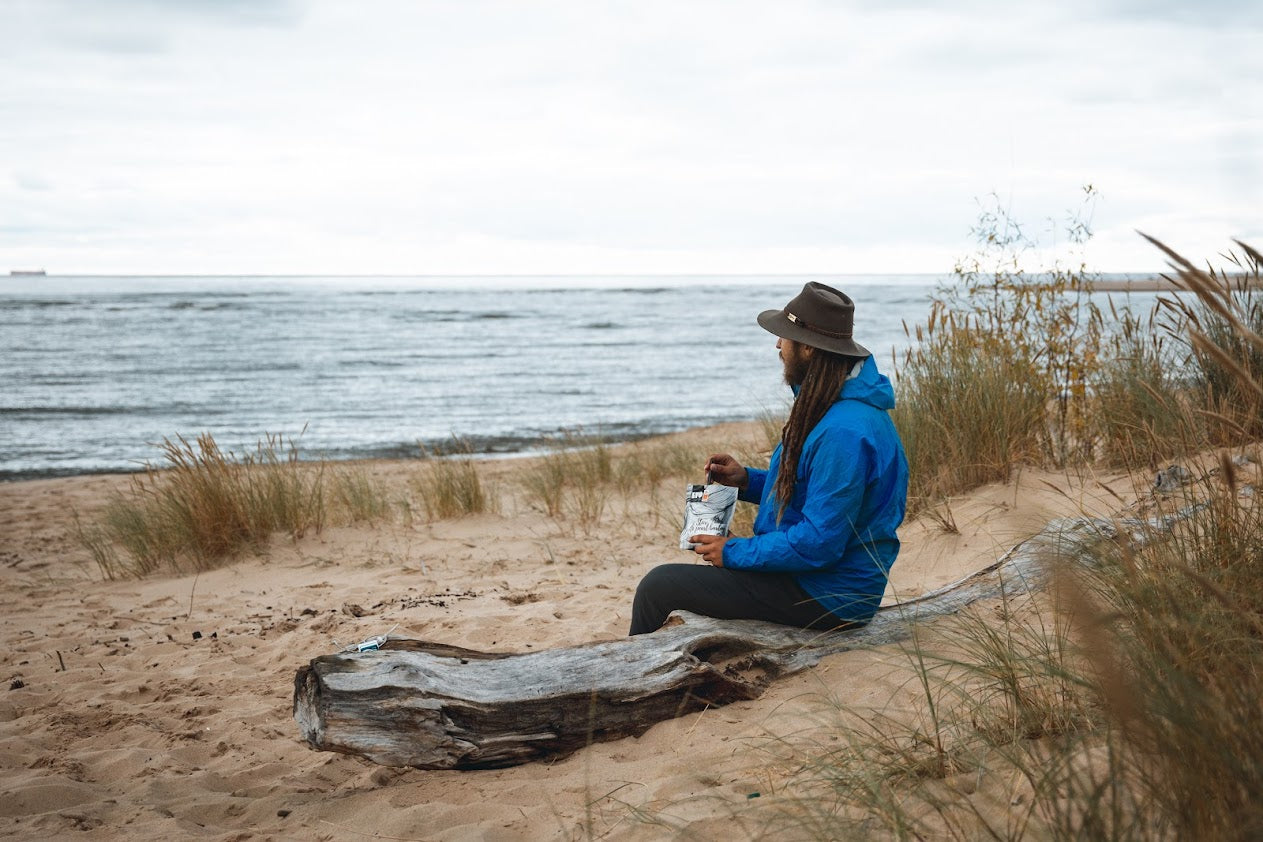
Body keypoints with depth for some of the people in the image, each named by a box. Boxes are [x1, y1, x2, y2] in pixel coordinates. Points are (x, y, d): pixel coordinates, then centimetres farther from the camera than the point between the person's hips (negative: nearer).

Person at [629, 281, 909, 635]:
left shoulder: (843, 433, -27)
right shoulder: (836, 406, 7)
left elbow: (819, 544, -28)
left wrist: (734, 552, -16)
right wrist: (746, 480, 6)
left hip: (828, 598, -11)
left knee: (658, 585, -7)